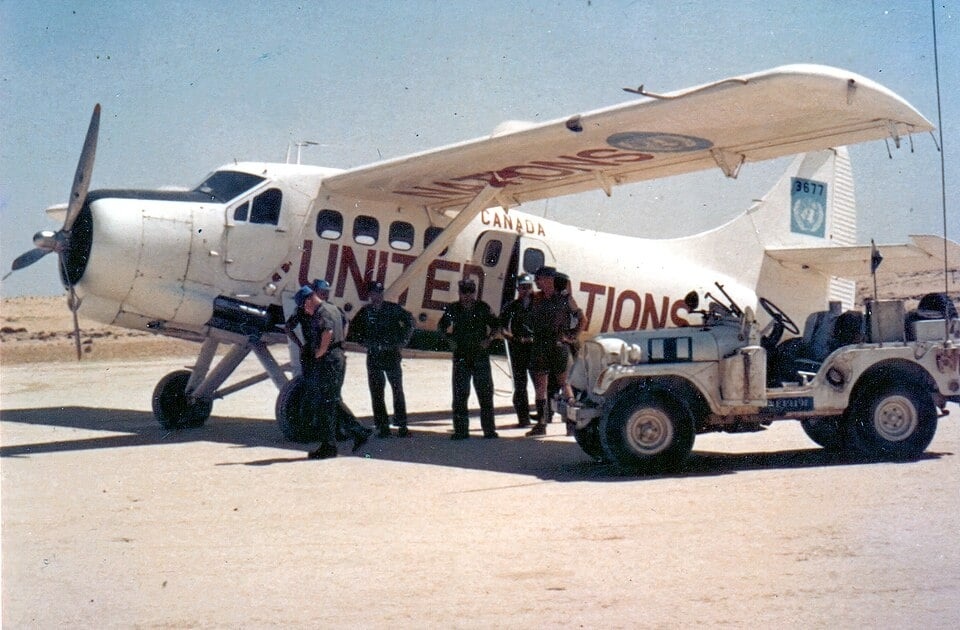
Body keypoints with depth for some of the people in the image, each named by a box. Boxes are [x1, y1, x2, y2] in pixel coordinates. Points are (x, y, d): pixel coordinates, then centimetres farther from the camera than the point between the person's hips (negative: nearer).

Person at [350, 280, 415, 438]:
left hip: (392, 354, -1)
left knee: (397, 390, -1)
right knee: (376, 392, 0)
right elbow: (354, 328, 17)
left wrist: (403, 340, 2)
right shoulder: (365, 312, 4)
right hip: (373, 356, 1)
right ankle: (382, 426, 5)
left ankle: (402, 425, 4)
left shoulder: (393, 308, 0)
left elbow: (409, 320, 9)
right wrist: (365, 342, 7)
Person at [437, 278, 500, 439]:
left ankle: (489, 429, 11)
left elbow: (494, 324, 12)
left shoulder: (483, 307, 1)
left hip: (481, 355, 0)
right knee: (460, 394, 0)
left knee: (485, 393, 3)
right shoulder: (453, 309, 0)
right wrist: (450, 339, -5)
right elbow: (442, 327, 12)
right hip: (461, 356, 0)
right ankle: (461, 430, 6)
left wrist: (488, 339, -2)